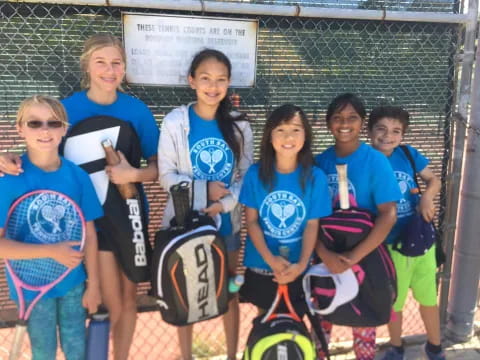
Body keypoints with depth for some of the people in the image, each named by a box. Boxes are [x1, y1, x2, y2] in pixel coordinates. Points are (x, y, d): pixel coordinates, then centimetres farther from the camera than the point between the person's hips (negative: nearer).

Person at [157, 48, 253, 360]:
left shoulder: (239, 126, -1)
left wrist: (224, 204, -17)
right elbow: (166, 175, -9)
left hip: (227, 221, 2)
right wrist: (203, 190, -22)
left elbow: (247, 175, -2)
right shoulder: (174, 122, -8)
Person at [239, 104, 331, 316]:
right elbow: (251, 221, -7)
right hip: (260, 266, 1)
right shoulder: (256, 173, -9)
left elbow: (312, 225, -8)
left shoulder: (315, 177, -10)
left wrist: (301, 264, -19)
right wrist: (270, 259, -17)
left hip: (297, 270, 0)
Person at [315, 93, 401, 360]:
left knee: (363, 320, 12)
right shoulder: (320, 162, -2)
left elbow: (388, 216, -17)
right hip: (324, 256, 3)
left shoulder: (376, 161, -11)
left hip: (364, 256, -3)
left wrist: (354, 256, -21)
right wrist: (324, 253, -18)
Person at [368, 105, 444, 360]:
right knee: (393, 300, 16)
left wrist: (427, 197, -15)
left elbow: (433, 180, 6)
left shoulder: (408, 153, -6)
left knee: (428, 297, 18)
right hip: (390, 244, -2)